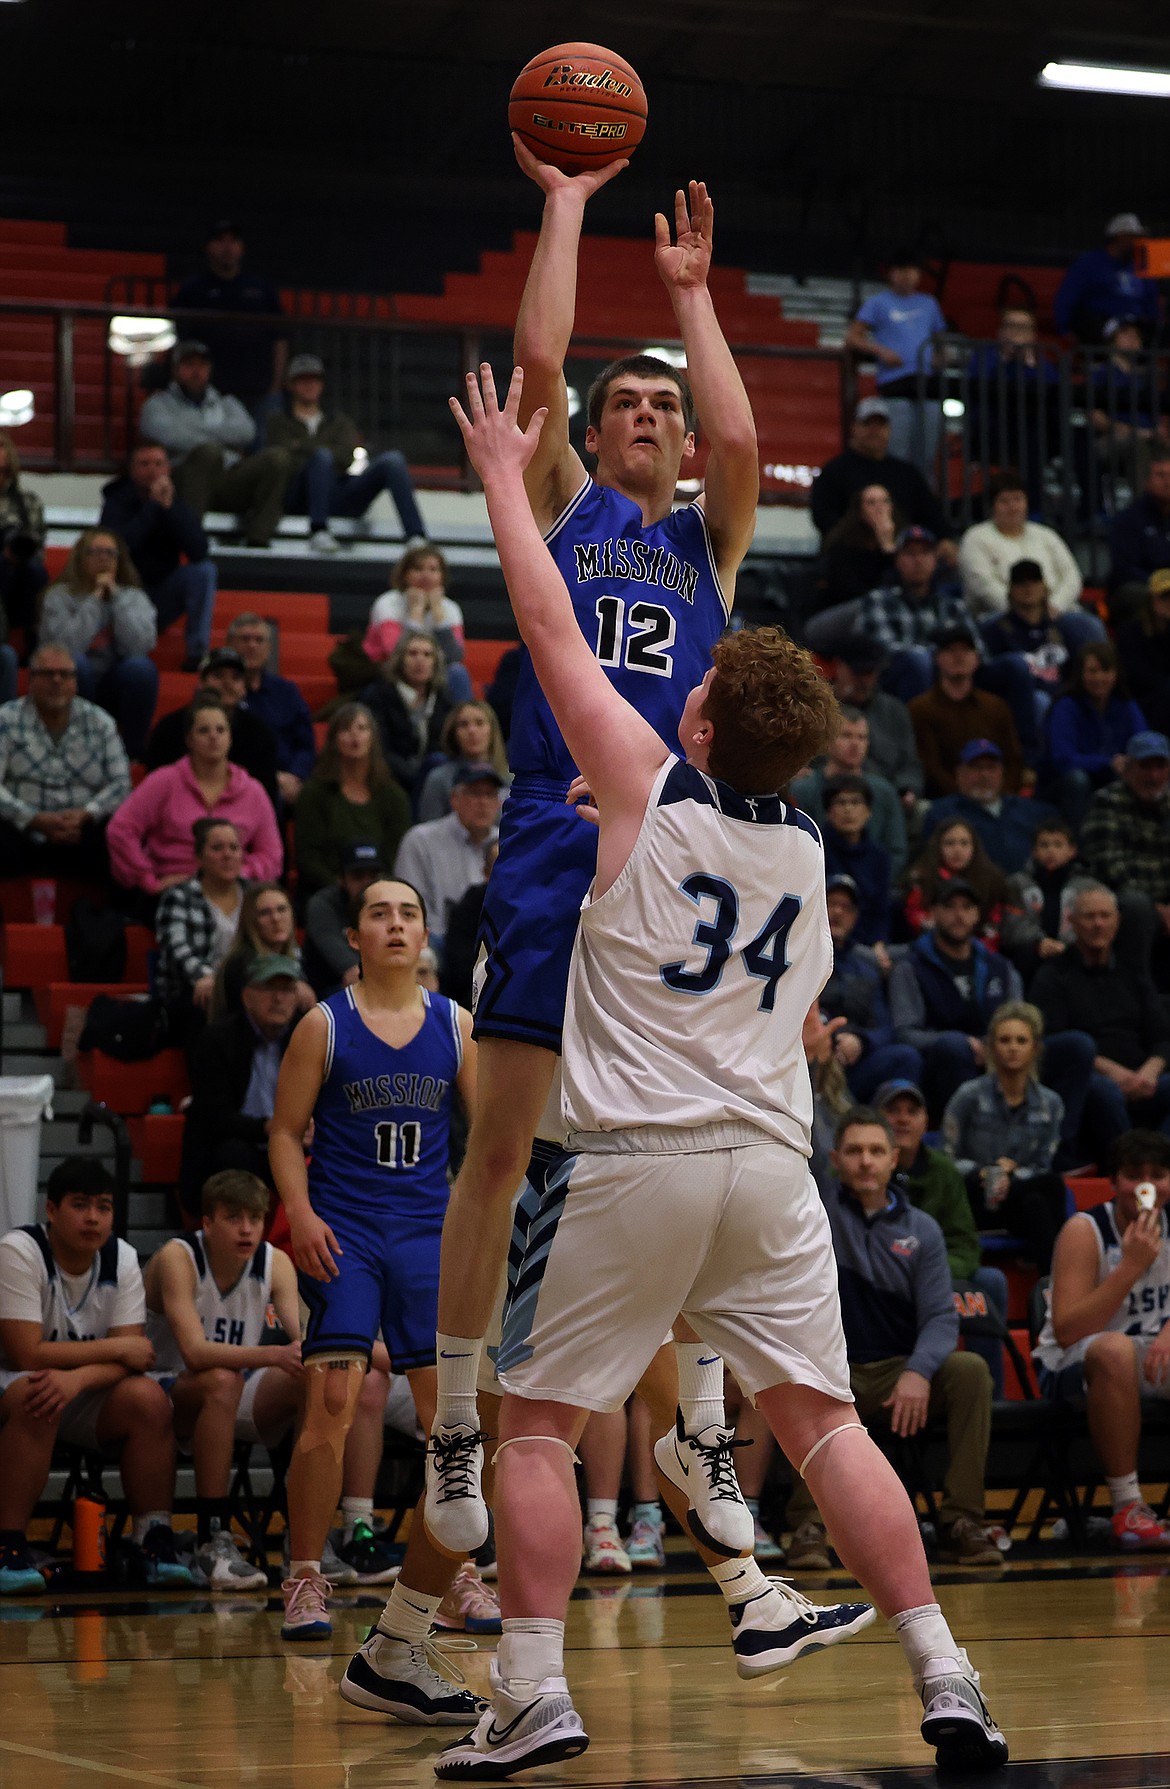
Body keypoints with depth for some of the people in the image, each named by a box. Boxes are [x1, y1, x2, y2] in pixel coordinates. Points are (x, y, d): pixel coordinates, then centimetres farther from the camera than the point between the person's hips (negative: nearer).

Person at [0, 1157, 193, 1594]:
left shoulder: (122, 1258, -2)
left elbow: (132, 1356, -10)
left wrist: (77, 1379, -31)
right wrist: (117, 1349, -17)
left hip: (83, 1397, 5)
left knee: (148, 1398, -23)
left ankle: (152, 1540, -12)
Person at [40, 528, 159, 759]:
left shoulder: (133, 598, 5)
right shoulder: (59, 597, -1)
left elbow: (141, 645, -15)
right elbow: (67, 646, -19)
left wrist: (116, 597, -12)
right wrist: (94, 600, -14)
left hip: (115, 693, 2)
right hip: (72, 687, -2)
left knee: (140, 666, -29)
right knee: (75, 663, -34)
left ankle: (134, 751, -18)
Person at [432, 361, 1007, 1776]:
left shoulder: (649, 791, -5)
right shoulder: (806, 855, 11)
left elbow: (550, 628, 2)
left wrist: (503, 475, 13)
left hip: (633, 1160, -5)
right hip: (769, 1157, 5)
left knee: (535, 1422, 5)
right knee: (821, 1420, 7)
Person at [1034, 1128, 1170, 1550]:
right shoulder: (1085, 1232, -15)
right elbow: (1066, 1332, -24)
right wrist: (1131, 1267, -30)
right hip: (1072, 1366, -6)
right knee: (1116, 1350, -38)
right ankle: (1127, 1508, -34)